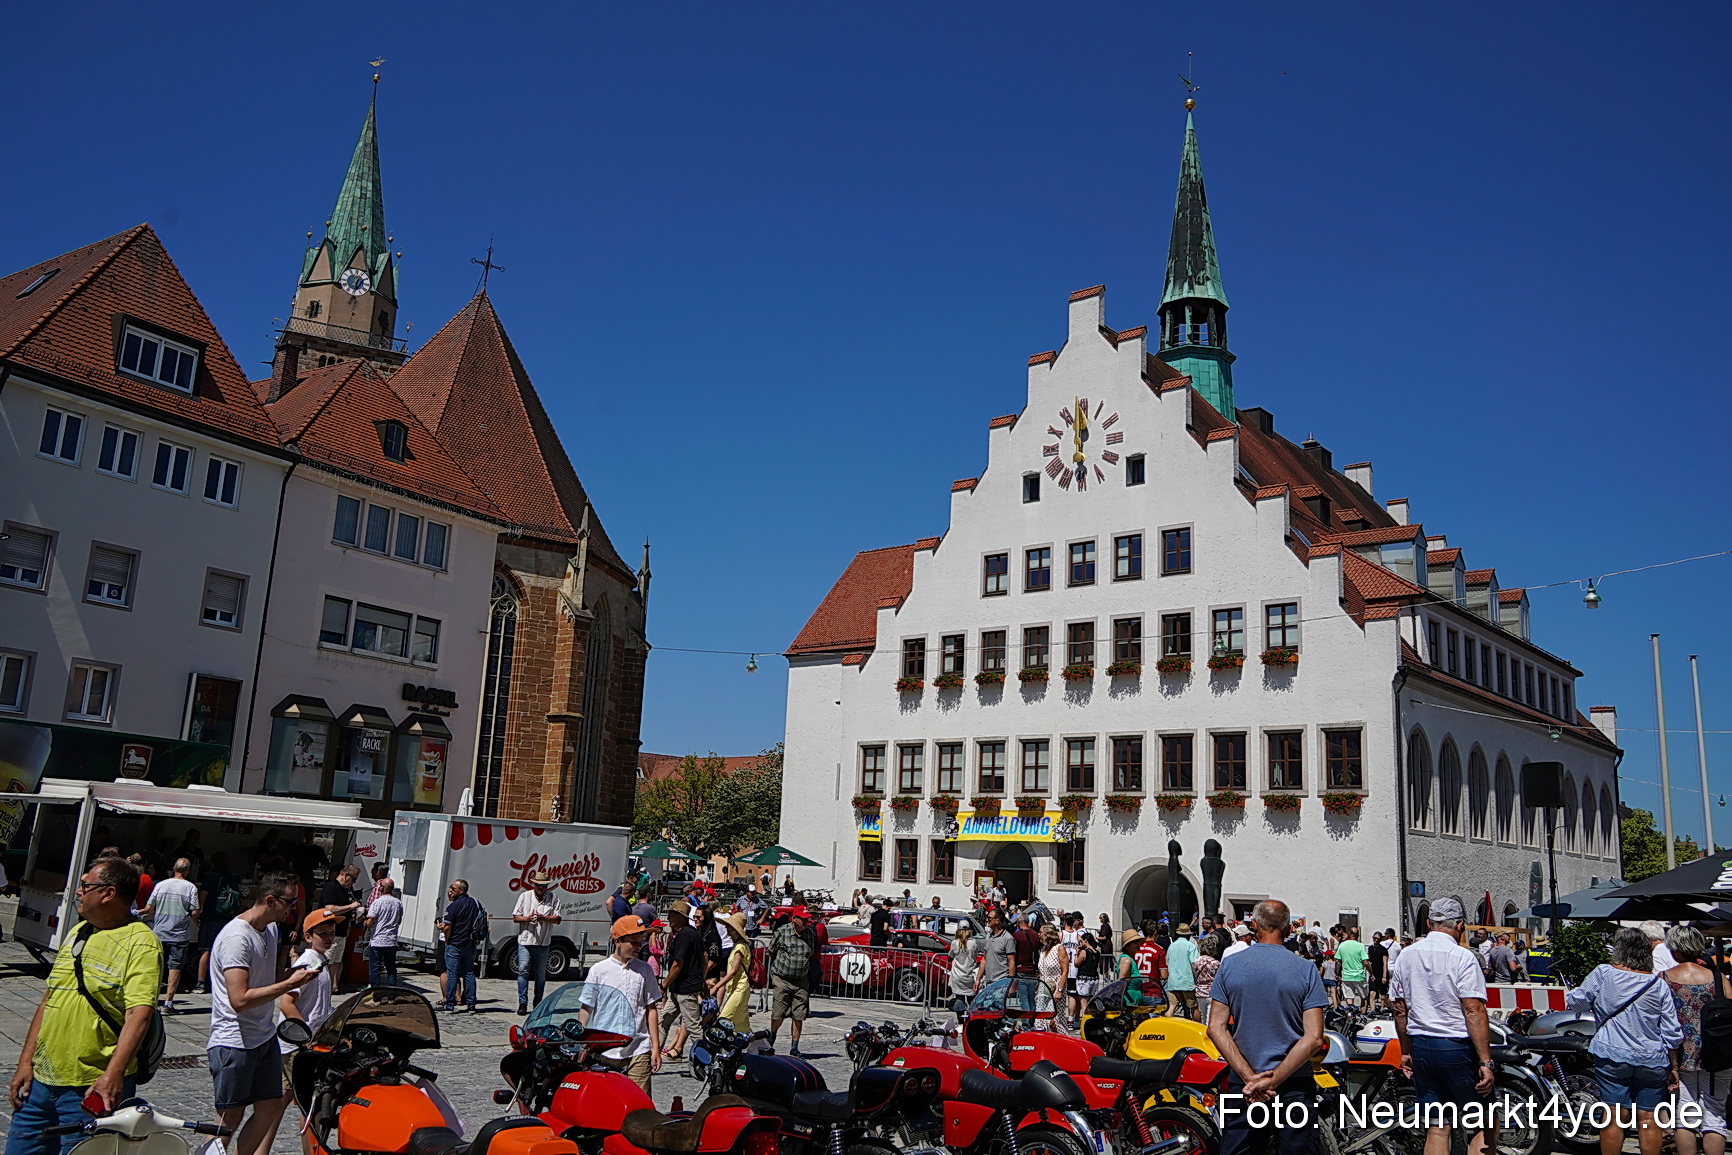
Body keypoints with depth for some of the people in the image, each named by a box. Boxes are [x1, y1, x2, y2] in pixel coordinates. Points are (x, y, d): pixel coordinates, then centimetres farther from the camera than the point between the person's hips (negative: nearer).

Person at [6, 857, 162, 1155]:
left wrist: (113, 1074, -32)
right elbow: (49, 998, 18)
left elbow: (138, 1013, -23)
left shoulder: (141, 943, -13)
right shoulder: (77, 932, 13)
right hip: (41, 1079, 7)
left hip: (93, 1090, -7)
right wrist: (26, 1061, 12)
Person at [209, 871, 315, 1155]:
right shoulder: (237, 937, -21)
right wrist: (289, 984, -24)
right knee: (229, 1119, 1)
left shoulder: (270, 928, 9)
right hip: (234, 1044, -9)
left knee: (271, 1108, 11)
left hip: (265, 1038, 9)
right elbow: (240, 999, -28)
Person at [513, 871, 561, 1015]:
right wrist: (528, 919, -14)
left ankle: (538, 1004, 15)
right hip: (525, 940, -1)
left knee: (541, 974, 6)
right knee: (523, 971, -9)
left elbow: (557, 919, 0)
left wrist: (543, 918, -17)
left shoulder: (552, 898, 5)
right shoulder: (525, 896, 6)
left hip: (543, 943, 1)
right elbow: (515, 917, 5)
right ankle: (522, 1003, -4)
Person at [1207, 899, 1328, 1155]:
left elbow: (1216, 1028, -7)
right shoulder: (1306, 969, -6)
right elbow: (1313, 1037, -12)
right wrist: (1273, 1081, -14)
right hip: (1294, 1085, -1)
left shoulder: (1230, 965, -2)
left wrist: (1250, 1077, -11)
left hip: (1242, 1086, 1)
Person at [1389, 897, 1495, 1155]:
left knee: (1436, 1129, 9)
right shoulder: (1462, 957, -10)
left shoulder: (1406, 956, 8)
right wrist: (1485, 1062, -15)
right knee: (1483, 1126, 7)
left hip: (1420, 1046, 6)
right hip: (1457, 1047, -5)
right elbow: (1474, 1012, -17)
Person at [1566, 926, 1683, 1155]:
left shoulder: (1602, 974, -7)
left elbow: (1576, 1001, 4)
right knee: (1647, 1120, 7)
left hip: (1612, 1058, -1)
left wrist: (1568, 995, 26)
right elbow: (1672, 1033, 1)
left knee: (1614, 1118, 2)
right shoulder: (1659, 985, -2)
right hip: (1652, 1062, 2)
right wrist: (1674, 1067, 11)